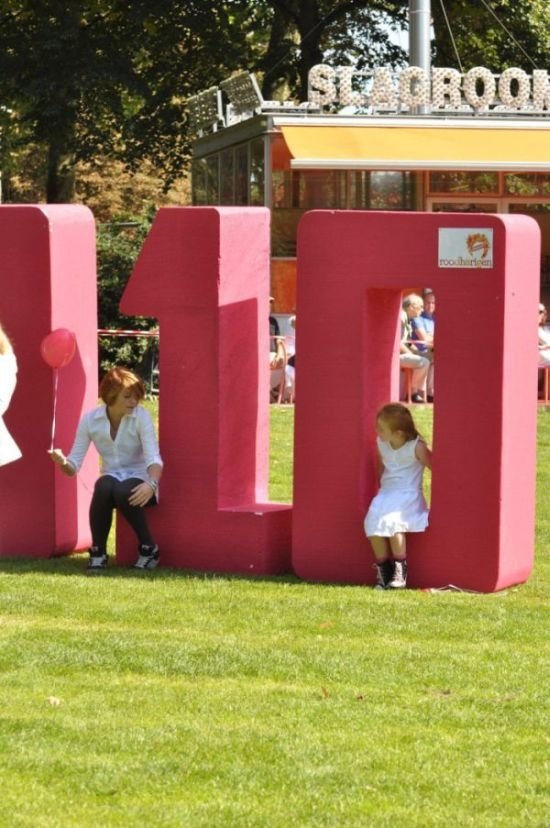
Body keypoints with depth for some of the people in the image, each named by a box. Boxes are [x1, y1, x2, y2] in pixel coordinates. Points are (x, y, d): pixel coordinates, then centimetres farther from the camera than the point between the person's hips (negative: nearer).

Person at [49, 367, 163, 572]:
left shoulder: (141, 416, -12)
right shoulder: (90, 419, -4)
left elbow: (153, 458, -21)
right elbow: (74, 465, -5)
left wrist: (152, 484, -42)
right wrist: (63, 462, -29)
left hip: (138, 481, -2)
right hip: (111, 479, 2)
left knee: (123, 492, -38)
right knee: (104, 486, -36)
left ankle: (148, 548, -16)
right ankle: (98, 551, -18)